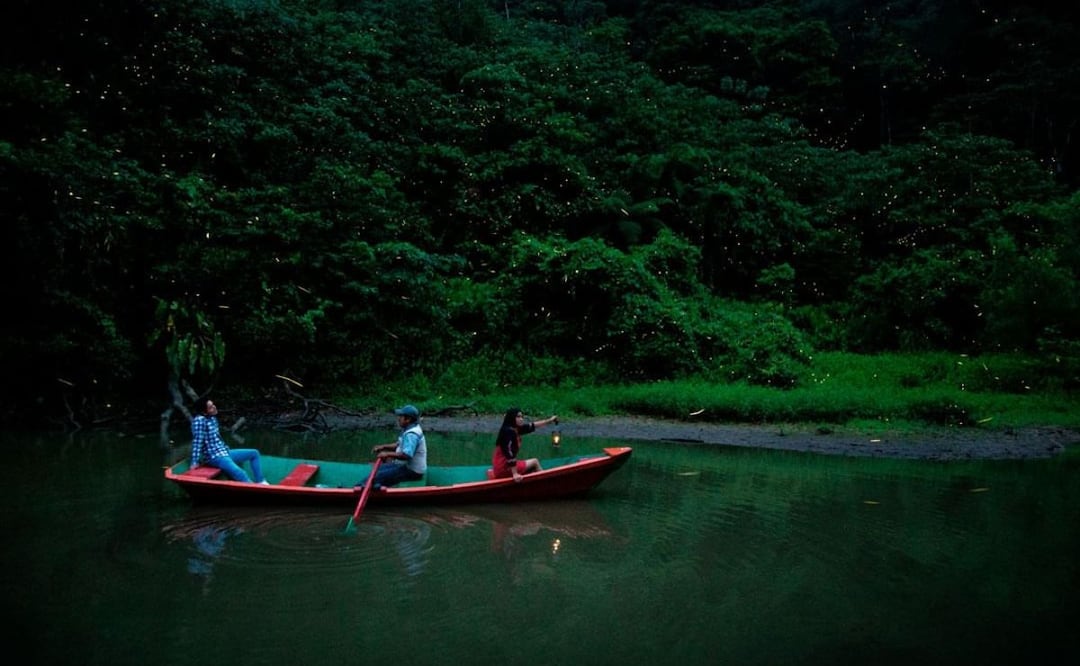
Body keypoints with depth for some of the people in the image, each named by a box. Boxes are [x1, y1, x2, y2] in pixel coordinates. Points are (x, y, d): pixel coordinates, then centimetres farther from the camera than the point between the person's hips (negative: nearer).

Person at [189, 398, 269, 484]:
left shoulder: (212, 418, 11)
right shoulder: (199, 420, -17)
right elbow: (197, 441, -21)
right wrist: (195, 462, -23)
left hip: (224, 453, 10)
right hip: (214, 457, -10)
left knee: (254, 453, 14)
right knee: (240, 474, -30)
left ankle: (260, 482, 10)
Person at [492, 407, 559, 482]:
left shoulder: (516, 429, 7)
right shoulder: (508, 432, -21)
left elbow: (532, 425, 19)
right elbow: (510, 454, -26)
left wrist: (549, 420, 25)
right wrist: (515, 474, -28)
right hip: (504, 468, -10)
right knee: (535, 462, 5)